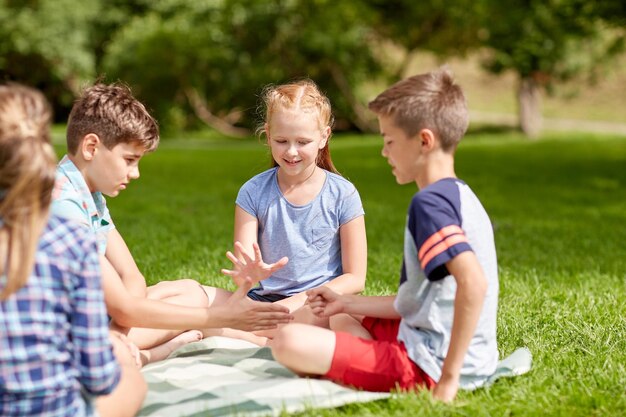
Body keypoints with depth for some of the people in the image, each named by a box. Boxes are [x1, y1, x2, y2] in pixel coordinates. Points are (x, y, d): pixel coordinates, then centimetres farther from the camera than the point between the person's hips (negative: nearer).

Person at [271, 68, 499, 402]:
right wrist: (348, 303, 20)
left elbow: (473, 282, -34)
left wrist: (448, 378, -29)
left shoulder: (430, 202, -18)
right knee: (341, 319, 32)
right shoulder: (460, 196, 14)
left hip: (428, 364, -11)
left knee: (290, 342, -19)